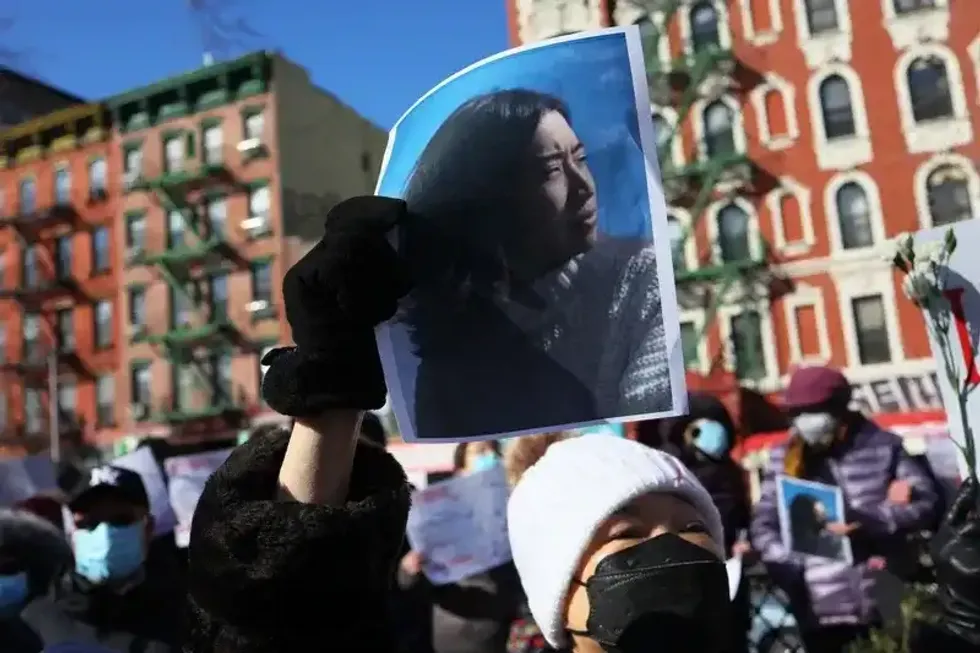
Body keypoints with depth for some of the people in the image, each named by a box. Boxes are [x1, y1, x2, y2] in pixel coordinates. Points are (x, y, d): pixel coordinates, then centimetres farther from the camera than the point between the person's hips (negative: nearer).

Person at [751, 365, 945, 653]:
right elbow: (763, 527, 6)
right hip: (821, 609, 1)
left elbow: (927, 502, -3)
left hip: (885, 604, -1)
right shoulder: (785, 459, 5)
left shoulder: (882, 446, 3)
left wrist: (871, 521, -18)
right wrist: (800, 566, -9)